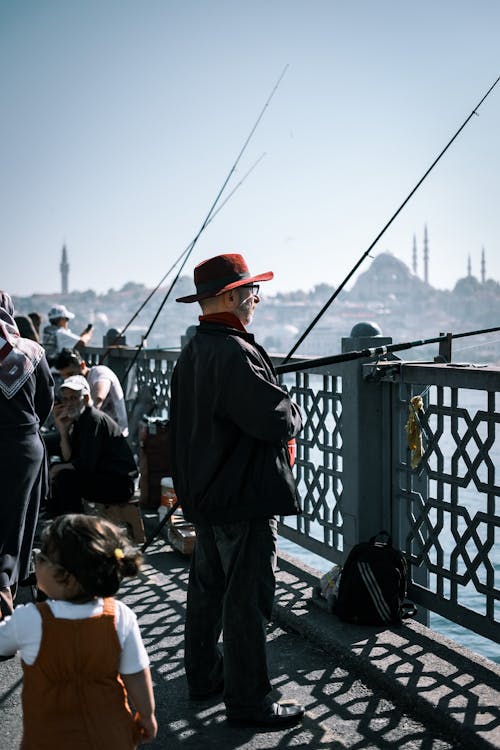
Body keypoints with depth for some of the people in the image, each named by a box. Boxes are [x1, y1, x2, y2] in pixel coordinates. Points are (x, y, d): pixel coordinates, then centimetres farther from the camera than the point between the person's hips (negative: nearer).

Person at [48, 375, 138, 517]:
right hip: (102, 479, 10)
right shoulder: (78, 421, 11)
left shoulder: (95, 420, -17)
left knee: (65, 477, -26)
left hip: (120, 485, -10)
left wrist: (58, 468, -7)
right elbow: (69, 459, 2)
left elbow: (87, 464, -22)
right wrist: (63, 430, -7)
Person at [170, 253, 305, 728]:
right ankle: (248, 701, 8)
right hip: (243, 498, -10)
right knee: (247, 598, -1)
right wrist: (293, 411, -3)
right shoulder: (234, 353, -22)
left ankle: (203, 675, 34)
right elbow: (278, 421, -26)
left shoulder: (191, 353, 10)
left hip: (204, 493, 10)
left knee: (208, 586, 20)